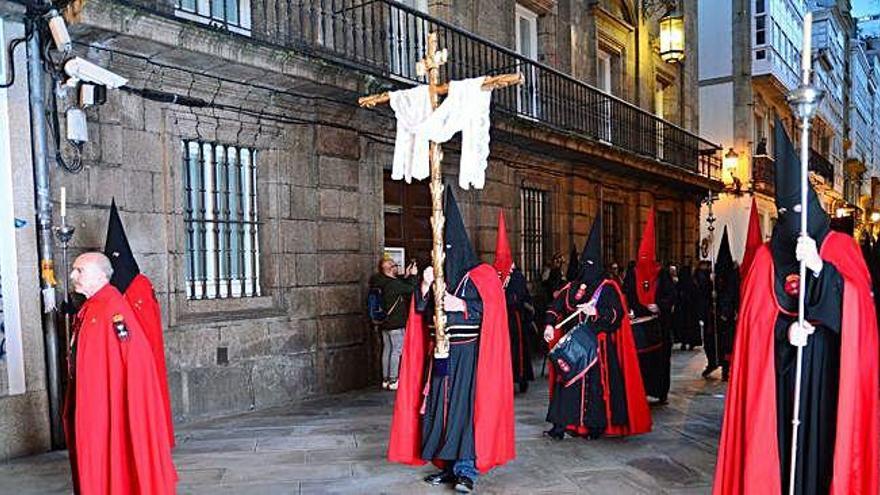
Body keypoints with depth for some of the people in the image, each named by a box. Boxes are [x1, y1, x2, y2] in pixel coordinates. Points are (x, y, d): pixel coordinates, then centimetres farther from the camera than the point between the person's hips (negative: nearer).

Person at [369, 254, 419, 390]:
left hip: (385, 323, 9)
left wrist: (406, 276, 9)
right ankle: (393, 381, 0)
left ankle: (385, 379, 19)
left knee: (387, 349, 12)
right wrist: (413, 275, -6)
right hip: (396, 324, -9)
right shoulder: (393, 284, -18)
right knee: (397, 350, -2)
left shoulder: (383, 283, 8)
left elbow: (400, 286, 16)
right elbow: (411, 289, -16)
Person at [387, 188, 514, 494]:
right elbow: (420, 311, 7)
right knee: (440, 407, 4)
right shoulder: (437, 275, 12)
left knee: (466, 405, -8)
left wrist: (461, 306, -20)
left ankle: (467, 469, -1)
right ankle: (449, 465, 15)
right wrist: (425, 286, -9)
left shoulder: (482, 276, -2)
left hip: (469, 355, -5)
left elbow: (491, 313, -8)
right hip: (439, 354, 5)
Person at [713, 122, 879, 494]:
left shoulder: (840, 247, 6)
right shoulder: (767, 257, 11)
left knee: (824, 434, -4)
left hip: (826, 364, -1)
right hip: (779, 367, 2)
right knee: (781, 435, -1)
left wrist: (818, 267, -24)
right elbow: (756, 313, 4)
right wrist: (786, 327, -15)